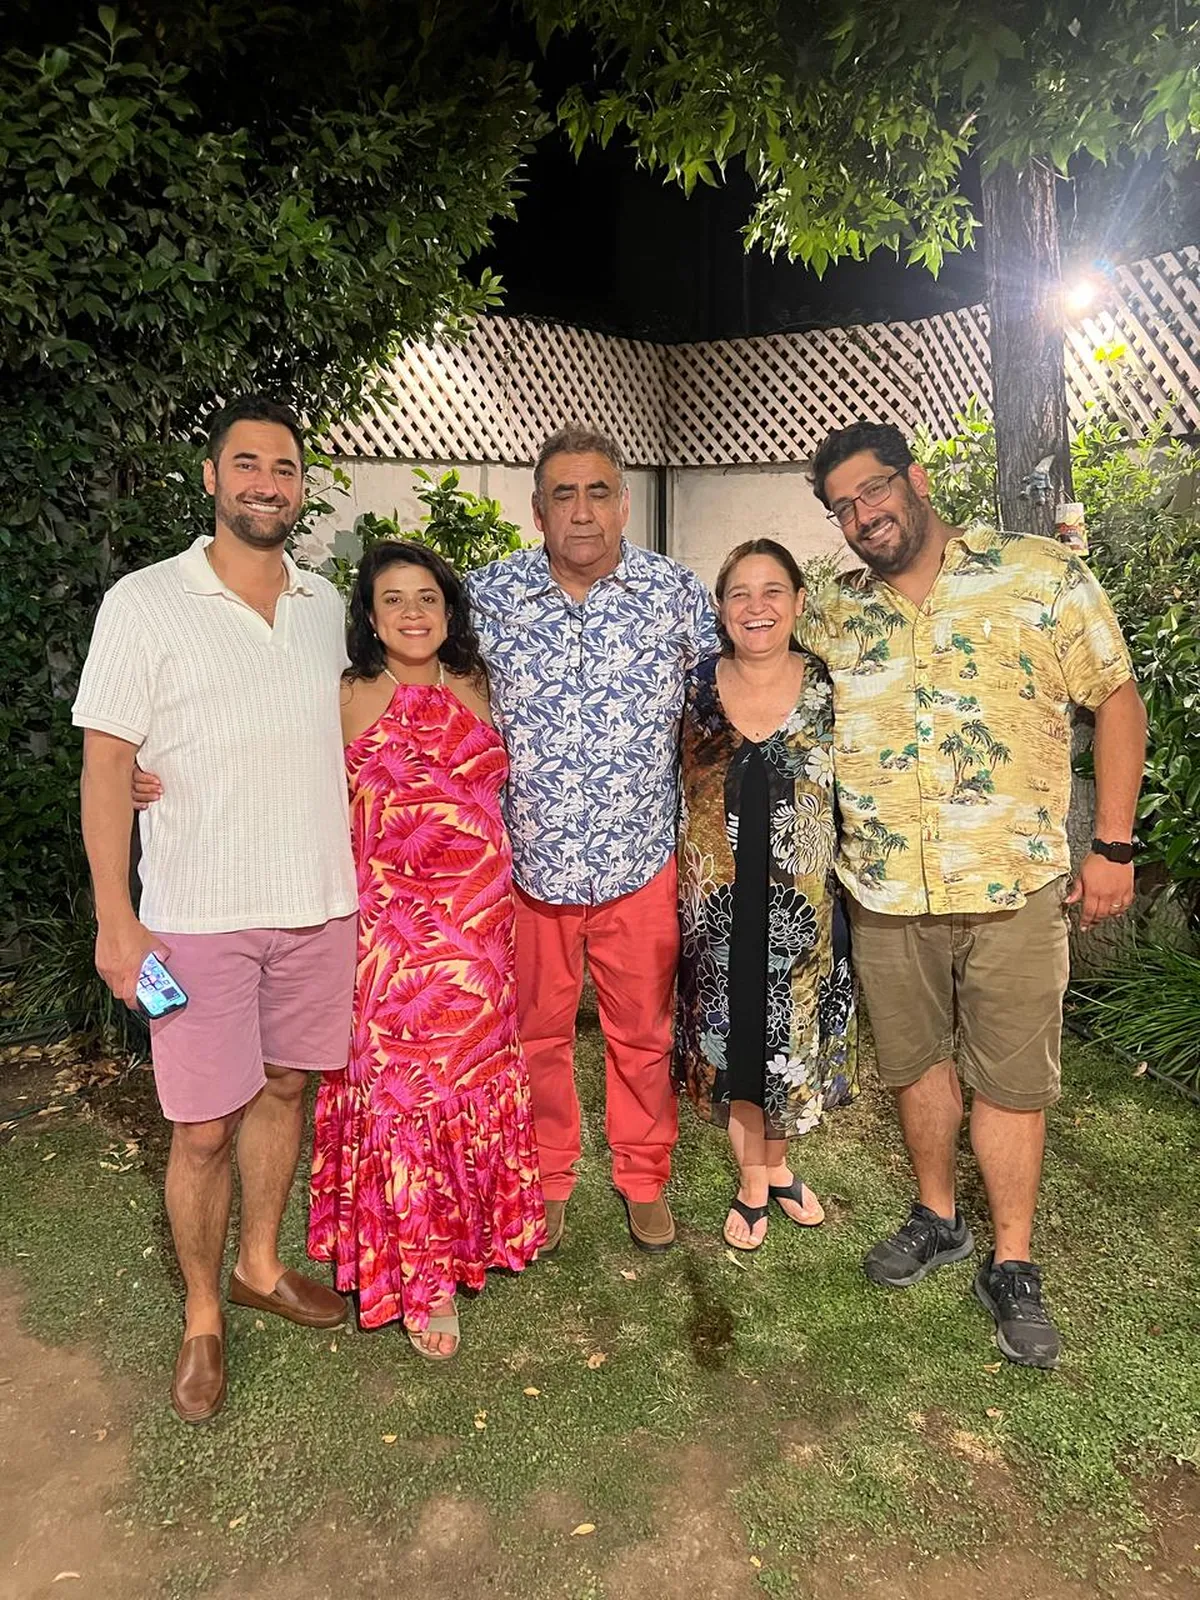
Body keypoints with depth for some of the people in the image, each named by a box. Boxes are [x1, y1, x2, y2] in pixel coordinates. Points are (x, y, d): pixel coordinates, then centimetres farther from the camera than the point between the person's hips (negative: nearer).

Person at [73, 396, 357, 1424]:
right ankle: (203, 1319, 28)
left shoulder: (325, 606, 6)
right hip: (199, 915, -4)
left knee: (286, 1085, 17)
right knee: (206, 1128, 5)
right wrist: (116, 918, -11)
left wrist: (361, 880, 12)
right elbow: (107, 767, -7)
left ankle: (259, 1266, 39)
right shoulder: (145, 604, -7)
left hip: (318, 903, 4)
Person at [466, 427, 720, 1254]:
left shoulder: (677, 590, -3)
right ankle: (546, 1181, 37)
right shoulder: (486, 595, -4)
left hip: (642, 860, 0)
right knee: (538, 1032, 15)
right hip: (527, 860, 0)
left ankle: (645, 1179, 38)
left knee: (645, 1032, 14)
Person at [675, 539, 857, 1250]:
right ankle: (752, 1183, 33)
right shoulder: (696, 688, -2)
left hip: (803, 901, 0)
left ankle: (778, 1164, 40)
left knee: (792, 1038, 14)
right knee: (732, 1038, 12)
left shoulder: (828, 687, -4)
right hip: (718, 902, 0)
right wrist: (678, 887, 2)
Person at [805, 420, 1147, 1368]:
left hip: (1015, 889, -3)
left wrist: (1114, 844, -4)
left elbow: (1116, 699, 0)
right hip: (885, 892, 3)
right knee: (918, 1062, 17)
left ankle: (1013, 1265, 26)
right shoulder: (833, 615, 6)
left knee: (1011, 1079, 7)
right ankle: (937, 1219, 38)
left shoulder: (1041, 576, -4)